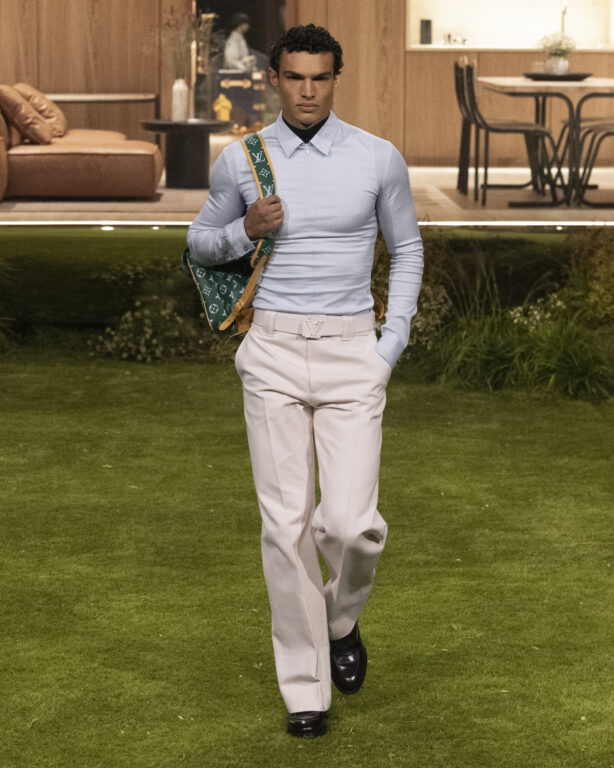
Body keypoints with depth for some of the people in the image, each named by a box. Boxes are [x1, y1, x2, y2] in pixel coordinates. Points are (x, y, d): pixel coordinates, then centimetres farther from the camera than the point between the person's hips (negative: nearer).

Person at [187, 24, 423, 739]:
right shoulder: (240, 161, 2)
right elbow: (200, 242, 16)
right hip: (273, 356, 1)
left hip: (351, 355, -1)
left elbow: (406, 249, 14)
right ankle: (304, 687, 10)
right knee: (286, 523, -2)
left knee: (351, 523, -11)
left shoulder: (378, 159, 0)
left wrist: (391, 346, 5)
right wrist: (245, 230, -7)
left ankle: (341, 618, 24)